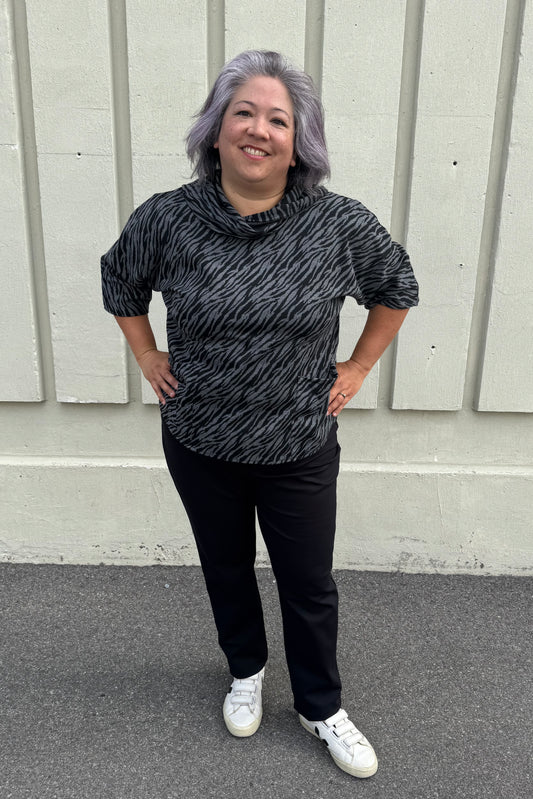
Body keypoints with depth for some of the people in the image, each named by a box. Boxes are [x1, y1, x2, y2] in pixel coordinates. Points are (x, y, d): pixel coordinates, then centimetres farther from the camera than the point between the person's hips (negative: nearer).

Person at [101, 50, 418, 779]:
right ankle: (246, 671, 52)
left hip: (299, 454, -1)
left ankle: (321, 708, 41)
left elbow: (398, 288, 5)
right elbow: (120, 282, 10)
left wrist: (358, 368, 2)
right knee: (226, 569, 22)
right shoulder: (167, 219, -11)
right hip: (199, 449, 2)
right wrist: (148, 359, 5)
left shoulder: (341, 224, -13)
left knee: (310, 587, 14)